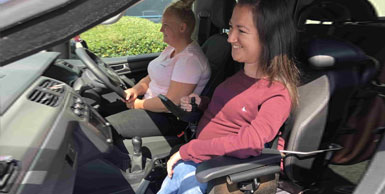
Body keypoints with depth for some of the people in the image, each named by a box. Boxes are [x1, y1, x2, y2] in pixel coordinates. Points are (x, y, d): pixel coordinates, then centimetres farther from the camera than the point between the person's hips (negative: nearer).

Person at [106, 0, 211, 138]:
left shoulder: (190, 59, -22)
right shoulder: (172, 49, 11)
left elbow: (171, 102, -25)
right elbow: (152, 77, 17)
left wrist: (139, 104, -12)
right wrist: (136, 89, -3)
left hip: (168, 118, -10)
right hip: (150, 104, 10)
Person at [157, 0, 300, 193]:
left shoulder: (278, 94, -17)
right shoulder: (242, 72, 7)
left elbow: (250, 143, -27)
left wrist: (187, 150, -22)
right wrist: (200, 104, 3)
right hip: (199, 155, 7)